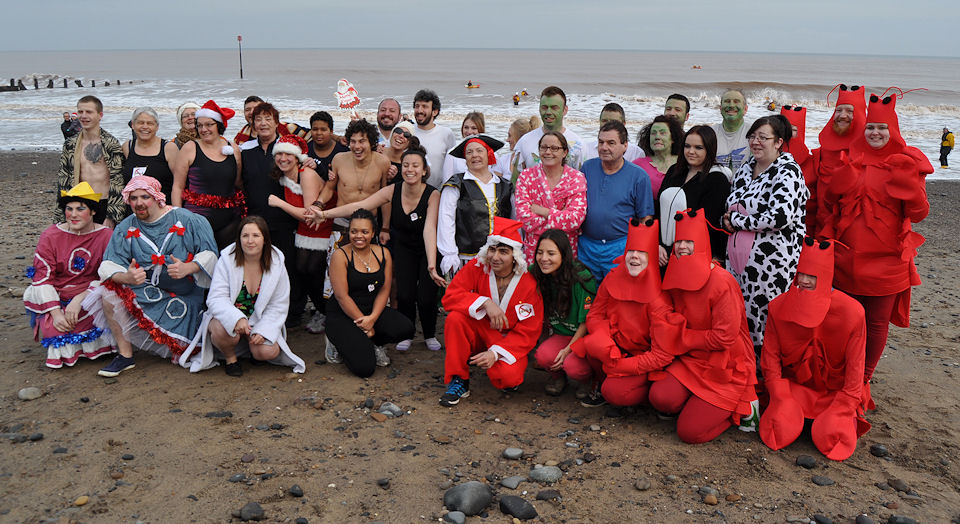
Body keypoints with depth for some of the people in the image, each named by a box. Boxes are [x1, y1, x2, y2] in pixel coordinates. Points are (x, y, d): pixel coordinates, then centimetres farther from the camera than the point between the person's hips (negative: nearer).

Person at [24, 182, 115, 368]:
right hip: (55, 299, 0)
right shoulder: (50, 236, -1)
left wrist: (80, 300, -22)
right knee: (54, 328, -26)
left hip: (89, 296, 0)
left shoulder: (106, 236, -2)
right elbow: (42, 277, -5)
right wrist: (55, 312, -18)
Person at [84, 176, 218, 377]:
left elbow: (209, 254, -7)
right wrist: (126, 277, -30)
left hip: (185, 295, -3)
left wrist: (188, 268, -27)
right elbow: (110, 266, -6)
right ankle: (125, 355, -11)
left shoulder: (185, 220, -7)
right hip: (145, 291, 3)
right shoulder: (126, 228, 3)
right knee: (109, 293, -24)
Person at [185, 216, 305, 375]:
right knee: (224, 331, -36)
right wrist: (237, 319, -38)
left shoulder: (276, 264, -6)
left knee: (268, 352, -24)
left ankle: (251, 345, 15)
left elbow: (279, 305, -4)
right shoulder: (227, 260, -12)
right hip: (228, 316, -2)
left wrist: (263, 331, -19)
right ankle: (229, 358, -1)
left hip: (261, 321, 2)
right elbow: (216, 299, -19)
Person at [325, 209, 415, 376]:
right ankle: (341, 342, 11)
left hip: (373, 311, 5)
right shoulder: (341, 255, -11)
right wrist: (363, 323, -15)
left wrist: (372, 318, -15)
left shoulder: (383, 254, 3)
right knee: (364, 368, -21)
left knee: (406, 329, -24)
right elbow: (342, 296, -15)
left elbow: (384, 291, 1)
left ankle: (373, 344, 5)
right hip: (342, 315, -5)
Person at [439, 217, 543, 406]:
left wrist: (495, 353, -26)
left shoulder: (529, 284, -16)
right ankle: (458, 381, -15)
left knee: (509, 376, -33)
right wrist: (485, 303, -31)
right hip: (478, 333, 2)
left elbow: (527, 333, -13)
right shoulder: (476, 268, -10)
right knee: (455, 317, -29)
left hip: (508, 342, -2)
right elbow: (450, 296, -17)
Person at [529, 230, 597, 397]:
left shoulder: (582, 278, -20)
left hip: (585, 336, -4)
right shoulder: (535, 274, -6)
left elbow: (586, 321, -14)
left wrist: (568, 349, -18)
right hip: (560, 335, 4)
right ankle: (557, 377, 9)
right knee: (543, 356, -26)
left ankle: (591, 378, 5)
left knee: (572, 365, -31)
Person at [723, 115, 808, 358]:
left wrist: (736, 219, -14)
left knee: (766, 320, -2)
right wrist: (728, 221, -1)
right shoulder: (746, 168, 13)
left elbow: (780, 217, -25)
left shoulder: (787, 172, -11)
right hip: (739, 257, 8)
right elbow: (729, 208, 24)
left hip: (771, 261, -7)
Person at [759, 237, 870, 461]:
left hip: (835, 390, -1)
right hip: (794, 385, 1)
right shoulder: (779, 307, -10)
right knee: (779, 433, -21)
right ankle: (794, 414, 14)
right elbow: (770, 358, -3)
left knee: (829, 438, -22)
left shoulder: (851, 311, -15)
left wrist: (842, 410, -12)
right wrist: (782, 400, -11)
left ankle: (847, 418, 13)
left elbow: (855, 369, -9)